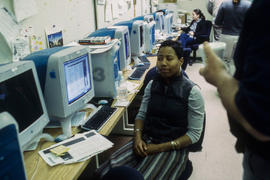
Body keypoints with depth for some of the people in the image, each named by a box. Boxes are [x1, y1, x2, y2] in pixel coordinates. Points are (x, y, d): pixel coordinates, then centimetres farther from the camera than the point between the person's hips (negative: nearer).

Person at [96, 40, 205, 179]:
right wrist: (138, 138, -8)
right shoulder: (152, 84, 4)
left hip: (173, 147, -3)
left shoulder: (192, 92, -10)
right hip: (146, 141, 4)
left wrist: (161, 147, -15)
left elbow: (194, 134, -9)